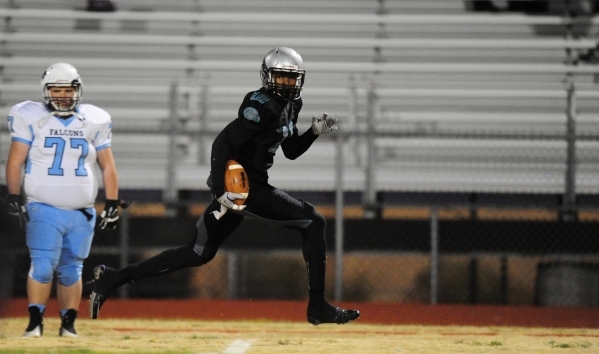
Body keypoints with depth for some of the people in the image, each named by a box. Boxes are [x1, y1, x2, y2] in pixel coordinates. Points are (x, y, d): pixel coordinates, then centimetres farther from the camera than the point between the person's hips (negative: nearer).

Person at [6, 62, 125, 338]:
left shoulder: (93, 121, 8)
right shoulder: (31, 118, 0)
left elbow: (108, 167, 12)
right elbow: (15, 162, -1)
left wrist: (112, 206, 6)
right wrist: (14, 200, -8)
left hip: (82, 214, 3)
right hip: (44, 210, -3)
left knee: (71, 270, 6)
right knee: (43, 265, -14)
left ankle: (68, 324, 15)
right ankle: (35, 322, -5)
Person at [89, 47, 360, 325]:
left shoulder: (290, 105, 14)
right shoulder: (261, 105, -16)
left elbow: (291, 151, 24)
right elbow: (223, 144, -21)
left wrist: (315, 132, 6)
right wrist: (221, 190, -28)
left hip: (253, 185, 10)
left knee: (198, 254, 10)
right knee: (312, 223, -6)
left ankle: (112, 279, 9)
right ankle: (317, 307, -3)